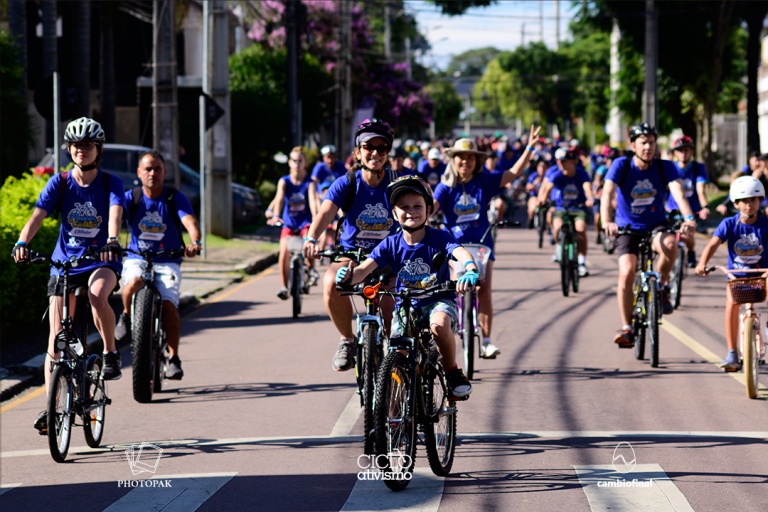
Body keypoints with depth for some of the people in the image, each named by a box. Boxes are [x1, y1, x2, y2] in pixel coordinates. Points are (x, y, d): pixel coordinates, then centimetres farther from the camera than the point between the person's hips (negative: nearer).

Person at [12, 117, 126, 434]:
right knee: (56, 335, -5)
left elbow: (115, 213, -25)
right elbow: (37, 215, -15)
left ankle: (111, 354, -14)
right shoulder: (59, 184, -3)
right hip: (64, 260, 2)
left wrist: (112, 240, -46)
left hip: (102, 259, -2)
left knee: (97, 296, -37)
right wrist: (22, 242, -35)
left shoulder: (110, 183, -6)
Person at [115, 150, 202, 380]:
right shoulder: (131, 198, 0)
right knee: (134, 283, -34)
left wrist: (195, 243, -41)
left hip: (167, 262, 0)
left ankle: (173, 359, -8)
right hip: (136, 259, 0)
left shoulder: (176, 198, -3)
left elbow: (191, 222, -19)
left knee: (168, 303, -23)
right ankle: (127, 316, -1)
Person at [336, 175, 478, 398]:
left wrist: (470, 269, -55)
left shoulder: (439, 237, -11)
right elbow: (365, 268, -18)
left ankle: (452, 372, -14)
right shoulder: (391, 244, -6)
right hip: (405, 306, 3)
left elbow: (461, 253, -31)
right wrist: (349, 276, -42)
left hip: (439, 301, -3)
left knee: (440, 324, -36)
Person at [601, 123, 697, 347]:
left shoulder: (665, 167, -9)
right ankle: (627, 328, -8)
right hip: (628, 228, 0)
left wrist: (689, 218, -43)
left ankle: (661, 288, -8)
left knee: (670, 244, -34)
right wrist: (607, 222, -43)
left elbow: (678, 192, -24)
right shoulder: (621, 165, -12)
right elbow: (607, 194, -24)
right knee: (627, 273, -20)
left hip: (656, 226, 0)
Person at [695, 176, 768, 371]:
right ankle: (732, 354, -22)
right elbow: (713, 244, -18)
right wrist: (702, 263, -37)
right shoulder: (729, 224, -7)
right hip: (736, 275, -1)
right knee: (731, 302, -27)